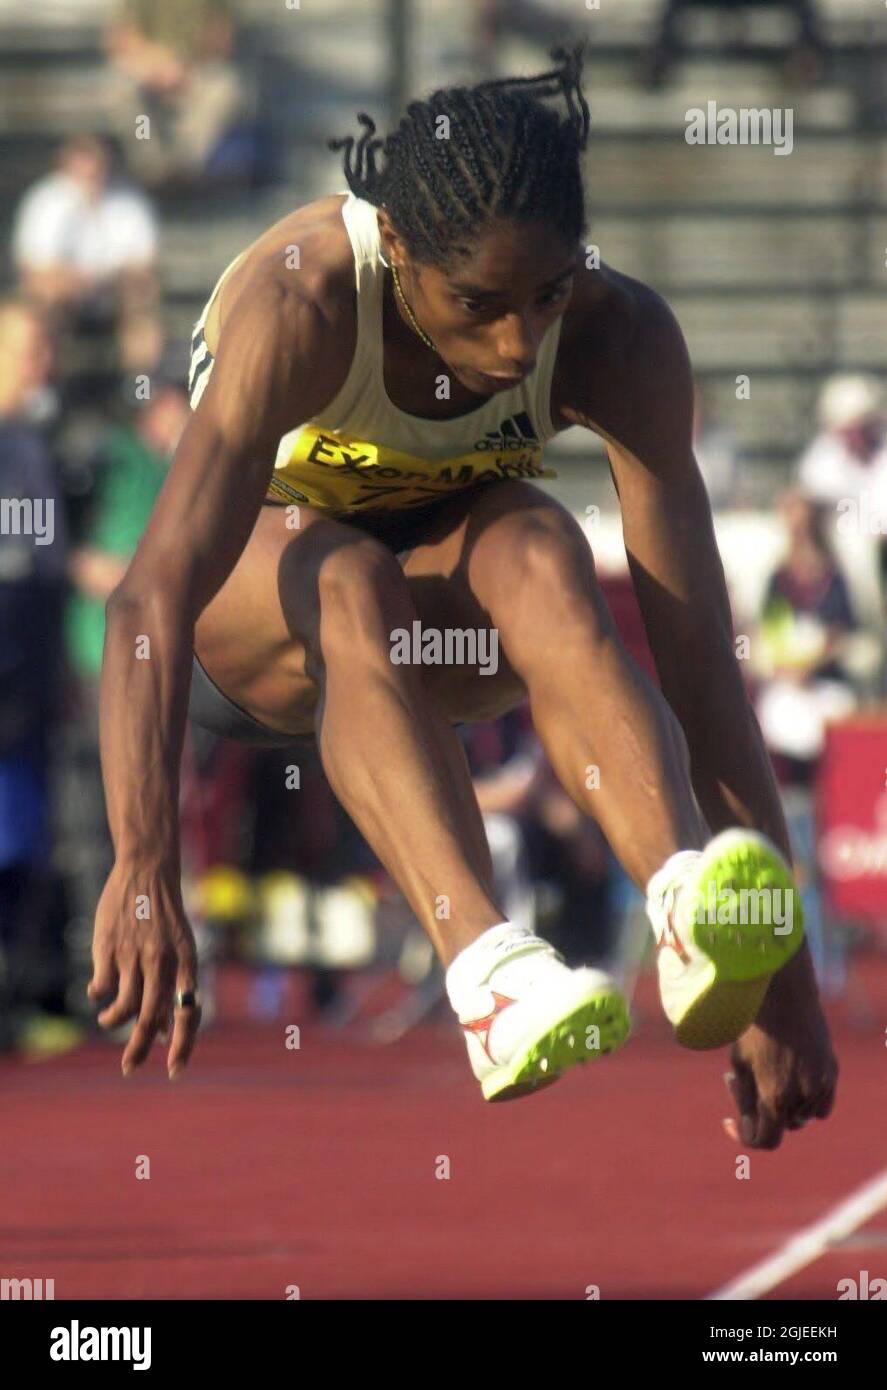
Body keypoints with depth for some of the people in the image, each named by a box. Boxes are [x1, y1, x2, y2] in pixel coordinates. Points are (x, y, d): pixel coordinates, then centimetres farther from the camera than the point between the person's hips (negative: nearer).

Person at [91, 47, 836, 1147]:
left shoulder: (619, 336, -24)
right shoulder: (303, 301, -32)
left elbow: (695, 645, -29)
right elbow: (152, 597, -41)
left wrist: (783, 972, -36)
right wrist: (144, 869, -55)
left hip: (449, 625, 2)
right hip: (246, 613, -2)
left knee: (539, 554, -34)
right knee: (351, 583, -37)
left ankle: (697, 905, -56)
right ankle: (487, 971, -57)